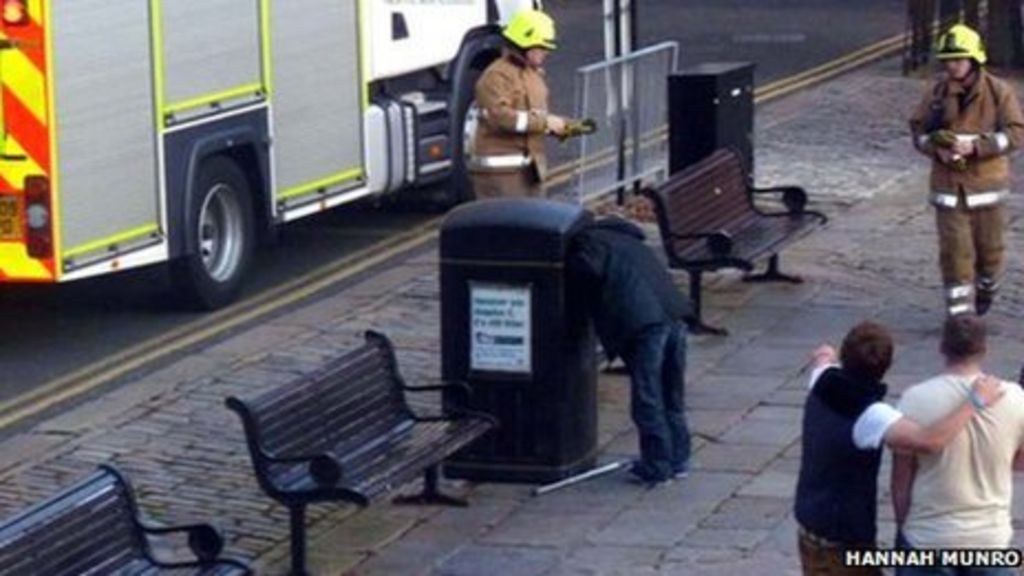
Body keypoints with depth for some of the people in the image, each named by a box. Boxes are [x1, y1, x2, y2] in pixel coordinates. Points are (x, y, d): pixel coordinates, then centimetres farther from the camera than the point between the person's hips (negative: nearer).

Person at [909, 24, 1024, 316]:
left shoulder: (999, 92, -8)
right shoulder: (937, 93, -2)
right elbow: (918, 128, 4)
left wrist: (975, 146, -23)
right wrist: (937, 150, -17)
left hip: (987, 184, 0)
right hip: (948, 184, 1)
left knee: (989, 247, 13)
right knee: (954, 251, -4)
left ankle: (985, 290, 43)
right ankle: (960, 312, 2)